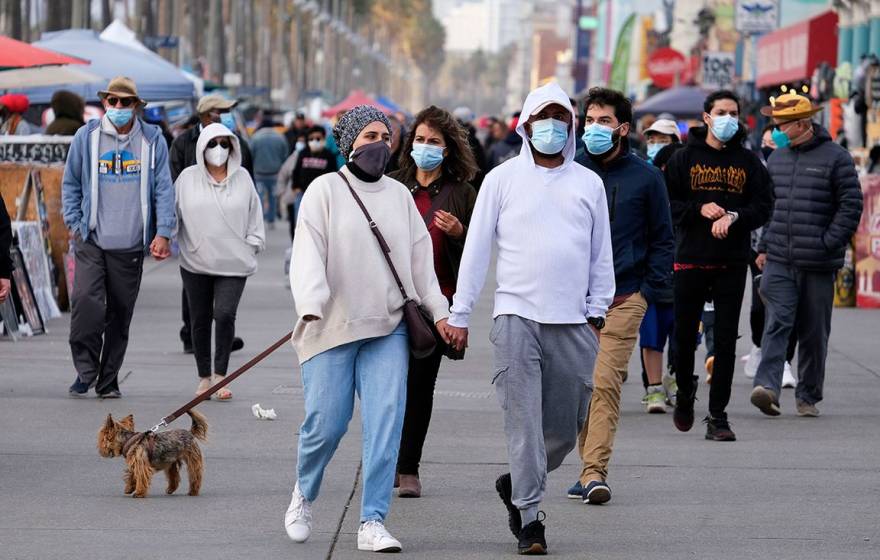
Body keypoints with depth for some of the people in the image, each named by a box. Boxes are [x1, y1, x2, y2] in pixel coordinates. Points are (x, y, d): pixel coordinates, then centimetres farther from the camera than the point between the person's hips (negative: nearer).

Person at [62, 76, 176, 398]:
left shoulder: (152, 140, 4)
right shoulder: (86, 137, 3)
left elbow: (163, 189, 5)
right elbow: (70, 184, 12)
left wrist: (163, 233, -3)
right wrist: (74, 224, 3)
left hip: (131, 245, 1)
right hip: (91, 241, -1)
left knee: (120, 313, 6)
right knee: (86, 302, -16)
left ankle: (108, 380, 17)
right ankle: (85, 371, -2)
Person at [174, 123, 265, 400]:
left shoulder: (242, 178, 5)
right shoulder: (188, 179, 2)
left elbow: (254, 218, 13)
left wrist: (252, 246, 7)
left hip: (233, 263, -1)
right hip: (196, 262, 1)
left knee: (225, 315, -15)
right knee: (200, 320, 7)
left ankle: (220, 374, -4)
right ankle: (204, 377, 19)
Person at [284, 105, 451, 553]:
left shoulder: (400, 195, 14)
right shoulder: (325, 190, 0)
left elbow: (420, 258, 18)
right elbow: (308, 253, -9)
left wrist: (438, 310, 12)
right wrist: (310, 306, -23)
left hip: (388, 329, 3)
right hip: (332, 328, -3)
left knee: (386, 421, -8)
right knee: (326, 423, -4)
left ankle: (372, 522, -6)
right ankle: (303, 494, 26)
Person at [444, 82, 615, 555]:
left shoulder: (589, 183, 12)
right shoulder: (502, 179, 5)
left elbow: (602, 255, 15)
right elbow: (476, 249, 5)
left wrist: (597, 313, 8)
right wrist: (459, 314, 2)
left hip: (572, 322, 3)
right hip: (516, 316, -3)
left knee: (567, 426, 4)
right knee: (524, 419, -8)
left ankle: (517, 484, 28)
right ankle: (529, 518, -4)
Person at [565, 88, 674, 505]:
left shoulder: (645, 177, 5)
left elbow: (662, 239, 10)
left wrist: (650, 290, -1)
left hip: (624, 298, -3)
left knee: (605, 383, -12)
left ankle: (595, 471, -17)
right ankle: (591, 468, 14)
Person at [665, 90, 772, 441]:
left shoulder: (748, 162, 8)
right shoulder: (685, 158, 4)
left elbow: (763, 207, 3)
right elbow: (668, 204, 2)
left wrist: (733, 217, -14)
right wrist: (700, 209, -14)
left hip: (732, 263, 1)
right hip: (691, 258, 0)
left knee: (726, 341, -1)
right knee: (685, 335, 6)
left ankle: (718, 416, 2)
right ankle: (684, 393, 32)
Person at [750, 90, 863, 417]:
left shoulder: (836, 158, -3)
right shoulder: (777, 158, 13)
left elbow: (851, 206, -5)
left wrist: (827, 244, -11)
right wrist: (765, 247, 13)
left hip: (818, 266, -3)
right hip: (778, 261, 3)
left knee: (814, 332, 5)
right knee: (777, 322, -13)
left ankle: (808, 396, 15)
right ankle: (767, 385, -24)